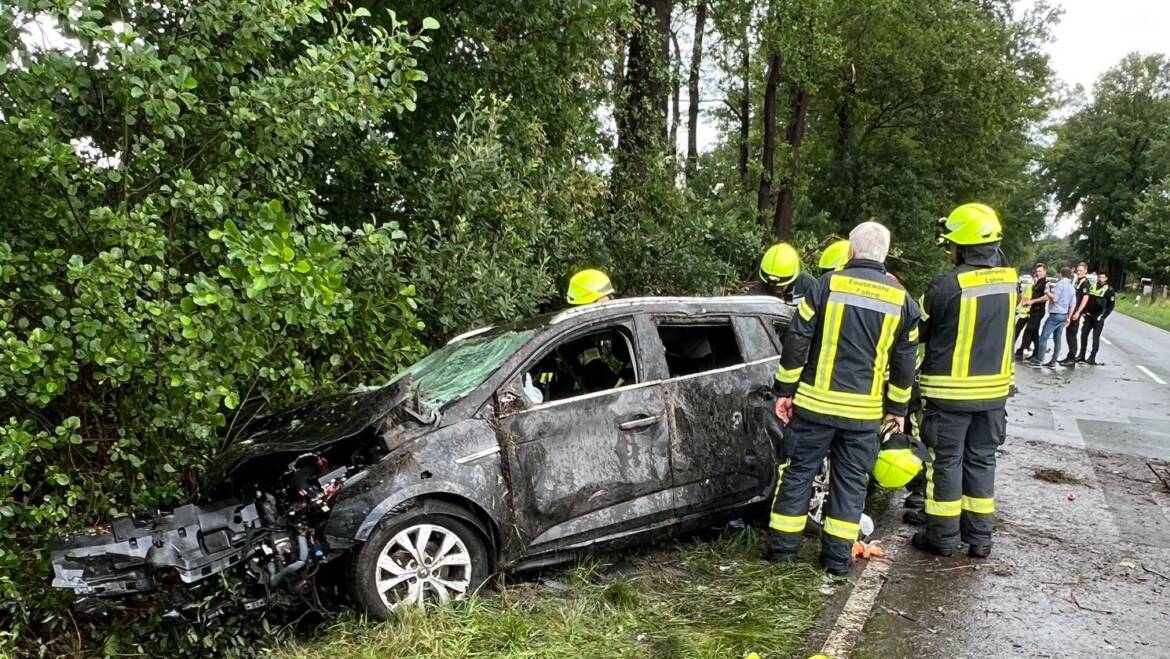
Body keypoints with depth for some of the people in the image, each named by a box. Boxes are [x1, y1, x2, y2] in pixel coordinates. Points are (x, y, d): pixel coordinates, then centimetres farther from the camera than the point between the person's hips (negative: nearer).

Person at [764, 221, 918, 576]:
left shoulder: (827, 284, -6)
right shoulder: (901, 300, 3)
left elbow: (797, 342, -7)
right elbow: (904, 362, 9)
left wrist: (785, 390, 1)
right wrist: (897, 407, 19)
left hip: (815, 401, -2)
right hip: (864, 410, 2)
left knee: (798, 471, 9)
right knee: (850, 480, 12)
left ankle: (782, 545, 16)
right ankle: (838, 556, 17)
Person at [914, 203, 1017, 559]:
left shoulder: (947, 286, -19)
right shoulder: (1009, 279, -1)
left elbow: (917, 332, -6)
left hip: (951, 390, -5)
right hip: (994, 389, 5)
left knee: (947, 462, 6)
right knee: (981, 461, 15)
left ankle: (943, 536, 16)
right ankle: (980, 537, 23)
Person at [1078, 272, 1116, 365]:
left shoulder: (1109, 290, -5)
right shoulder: (1092, 287, 9)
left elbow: (1111, 306, -7)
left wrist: (1103, 317, -13)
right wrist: (1084, 312, 5)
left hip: (1098, 318, -5)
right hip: (1089, 316, 5)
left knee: (1096, 337, -2)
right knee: (1083, 334, 4)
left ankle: (1092, 358, 3)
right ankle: (1081, 355, 13)